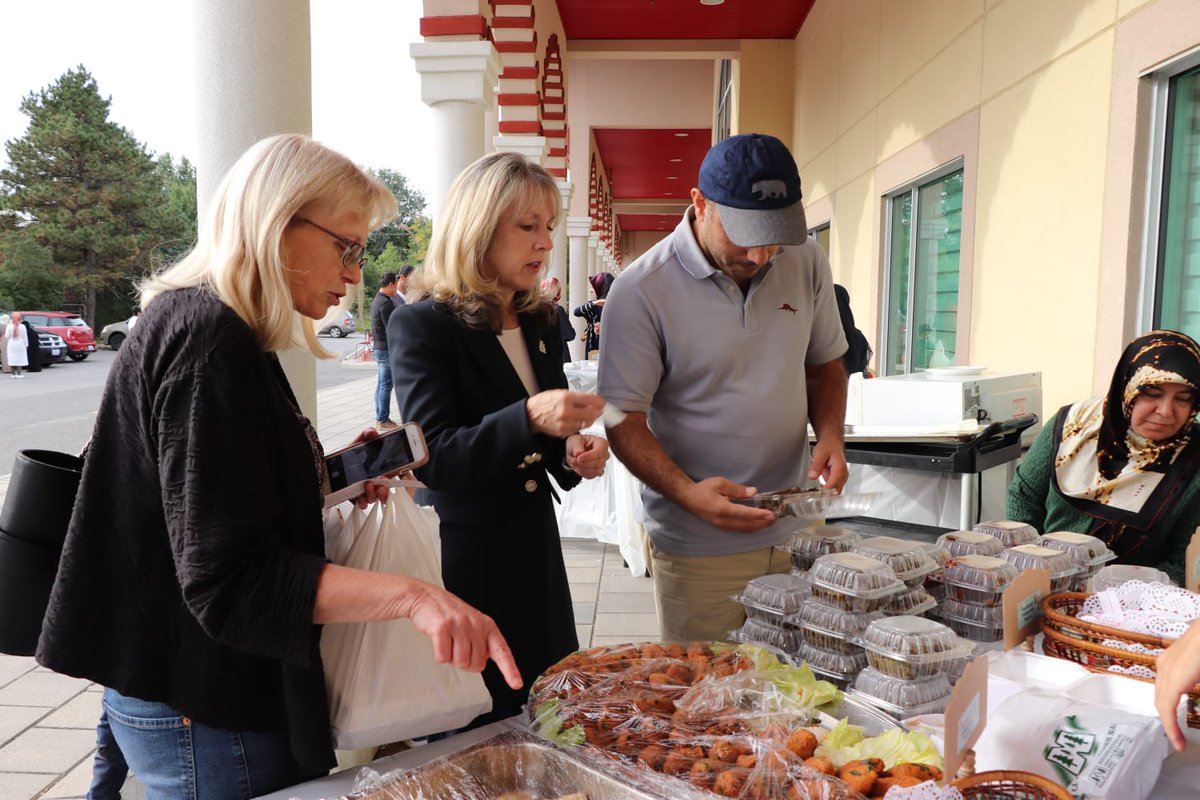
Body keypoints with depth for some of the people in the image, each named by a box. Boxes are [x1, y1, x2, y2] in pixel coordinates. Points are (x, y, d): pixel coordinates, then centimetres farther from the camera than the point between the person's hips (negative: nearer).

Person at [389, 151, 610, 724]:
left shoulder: (541, 322, 8)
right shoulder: (421, 326, -12)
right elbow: (434, 456, -20)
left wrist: (573, 452, -3)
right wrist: (530, 418, -33)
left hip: (534, 551, 6)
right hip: (462, 562, -6)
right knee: (470, 738, 4)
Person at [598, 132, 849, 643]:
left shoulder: (806, 261, 1)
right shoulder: (641, 291, -15)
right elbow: (624, 422, -12)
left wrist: (830, 434, -6)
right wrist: (688, 492, -27)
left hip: (800, 530, 5)